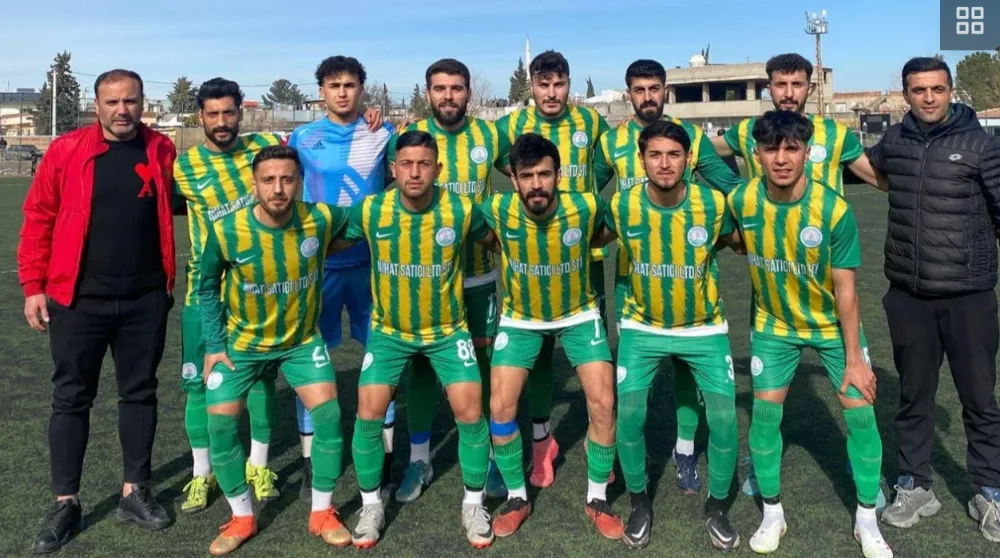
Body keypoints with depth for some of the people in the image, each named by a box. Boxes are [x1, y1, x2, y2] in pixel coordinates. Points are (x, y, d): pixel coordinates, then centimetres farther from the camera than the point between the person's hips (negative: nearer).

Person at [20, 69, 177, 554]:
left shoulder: (162, 152, 3)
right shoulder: (66, 150, -2)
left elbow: (177, 204, 17)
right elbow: (38, 219, 0)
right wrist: (34, 286, -4)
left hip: (145, 298, 2)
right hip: (79, 298, -1)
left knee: (139, 392, 10)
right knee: (71, 397, 6)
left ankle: (135, 492, 24)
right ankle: (66, 503, 17)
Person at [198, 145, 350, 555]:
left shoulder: (322, 219, -23)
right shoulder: (226, 231, -23)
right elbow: (208, 288, -5)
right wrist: (214, 345, -6)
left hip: (302, 340, 0)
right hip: (242, 343, 0)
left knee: (329, 413, -11)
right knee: (220, 424, -6)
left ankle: (322, 513, 9)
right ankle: (242, 517, 16)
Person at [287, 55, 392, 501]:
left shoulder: (383, 133, 3)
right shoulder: (301, 139, 3)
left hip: (372, 261, 0)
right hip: (317, 261, 0)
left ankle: (386, 456, 19)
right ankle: (311, 464, 16)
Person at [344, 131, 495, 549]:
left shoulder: (462, 210, -16)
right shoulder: (369, 211, -15)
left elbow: (498, 241, 4)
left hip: (448, 330, 0)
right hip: (389, 331, 1)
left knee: (470, 412, -9)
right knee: (369, 414, -8)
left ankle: (473, 504, 14)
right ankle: (371, 506, 15)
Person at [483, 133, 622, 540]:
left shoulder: (587, 207, -24)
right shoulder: (497, 211, -24)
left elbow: (605, 233, 0)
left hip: (578, 315, 0)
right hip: (520, 318, 1)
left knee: (603, 403, -9)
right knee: (500, 408, -6)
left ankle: (597, 499, 13)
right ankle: (517, 498, 17)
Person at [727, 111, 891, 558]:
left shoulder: (834, 210, -25)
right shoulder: (741, 201, -19)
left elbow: (845, 290, -19)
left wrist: (853, 359, -16)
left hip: (833, 324, -1)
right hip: (774, 324, 2)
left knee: (860, 412, -2)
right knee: (765, 413, -1)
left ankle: (867, 521, 17)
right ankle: (772, 515, 18)